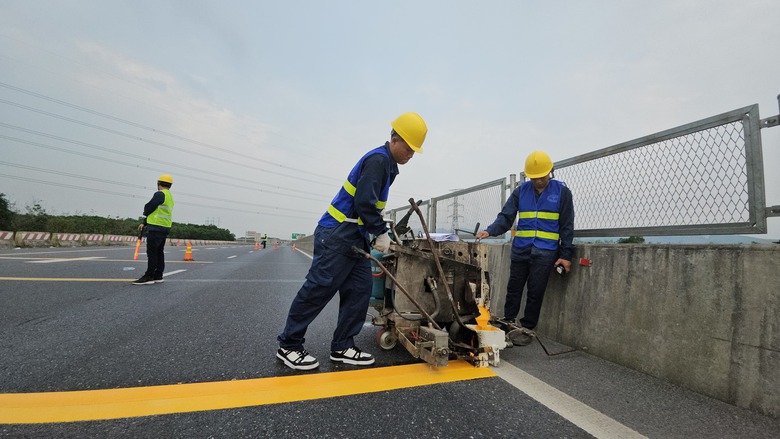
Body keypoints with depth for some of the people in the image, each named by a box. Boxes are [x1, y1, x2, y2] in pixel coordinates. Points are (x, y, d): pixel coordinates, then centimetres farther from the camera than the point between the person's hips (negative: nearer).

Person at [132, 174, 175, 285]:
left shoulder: (160, 194, -11)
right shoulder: (170, 196, 19)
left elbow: (148, 208, -11)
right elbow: (157, 211, 18)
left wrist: (145, 213, 13)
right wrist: (144, 223, 15)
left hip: (156, 228, -9)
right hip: (165, 228, 9)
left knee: (152, 252, -6)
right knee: (159, 252, 12)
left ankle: (149, 276, -4)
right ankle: (158, 276, 16)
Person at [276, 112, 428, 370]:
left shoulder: (388, 164, 18)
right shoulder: (378, 159, -14)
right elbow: (364, 202, -23)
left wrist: (380, 232, 14)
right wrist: (381, 233, -13)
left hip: (356, 237, 10)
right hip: (337, 235, -10)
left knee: (359, 291, 7)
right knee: (319, 289, -4)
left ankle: (342, 347, 16)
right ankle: (288, 346, 12)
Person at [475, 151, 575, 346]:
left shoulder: (561, 191, 3)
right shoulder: (521, 191, 8)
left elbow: (566, 226, 3)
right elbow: (506, 217, 3)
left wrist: (566, 254, -3)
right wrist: (490, 231, -16)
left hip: (545, 252, -2)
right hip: (520, 249, 2)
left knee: (535, 291, 1)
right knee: (514, 289, 6)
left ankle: (527, 328, 15)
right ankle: (508, 324, 18)